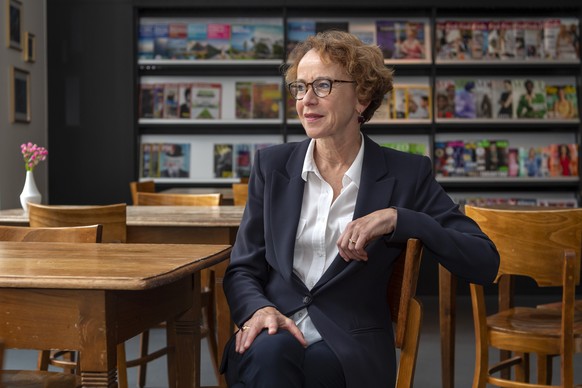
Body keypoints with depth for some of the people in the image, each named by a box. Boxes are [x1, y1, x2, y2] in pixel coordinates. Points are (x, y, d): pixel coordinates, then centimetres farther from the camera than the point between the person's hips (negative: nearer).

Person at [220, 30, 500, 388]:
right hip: (274, 333, 3)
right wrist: (258, 309, -13)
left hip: (350, 346, -2)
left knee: (269, 359, -33)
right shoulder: (272, 165, 10)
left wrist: (396, 219, -17)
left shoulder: (406, 174, 3)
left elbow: (485, 264, -5)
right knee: (267, 353, -34)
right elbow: (243, 268, 11)